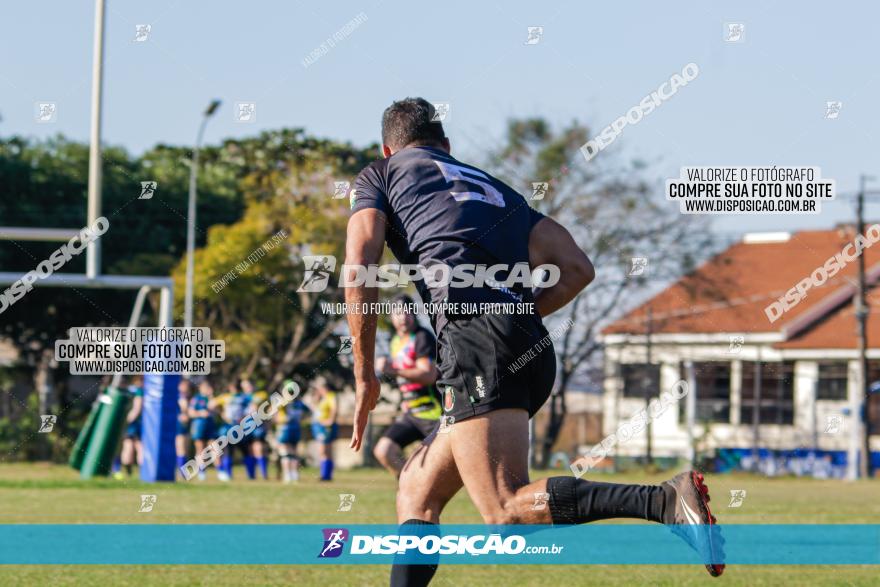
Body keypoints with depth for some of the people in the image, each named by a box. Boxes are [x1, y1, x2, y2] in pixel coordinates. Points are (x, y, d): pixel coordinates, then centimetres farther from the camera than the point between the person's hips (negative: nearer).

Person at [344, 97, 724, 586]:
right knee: (417, 490, 19)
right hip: (532, 352, 8)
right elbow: (576, 268, 19)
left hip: (476, 343, -8)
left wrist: (364, 373, 5)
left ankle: (664, 500, -35)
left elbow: (358, 269, 1)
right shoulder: (495, 188, 32)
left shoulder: (380, 175, 18)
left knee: (507, 513, -20)